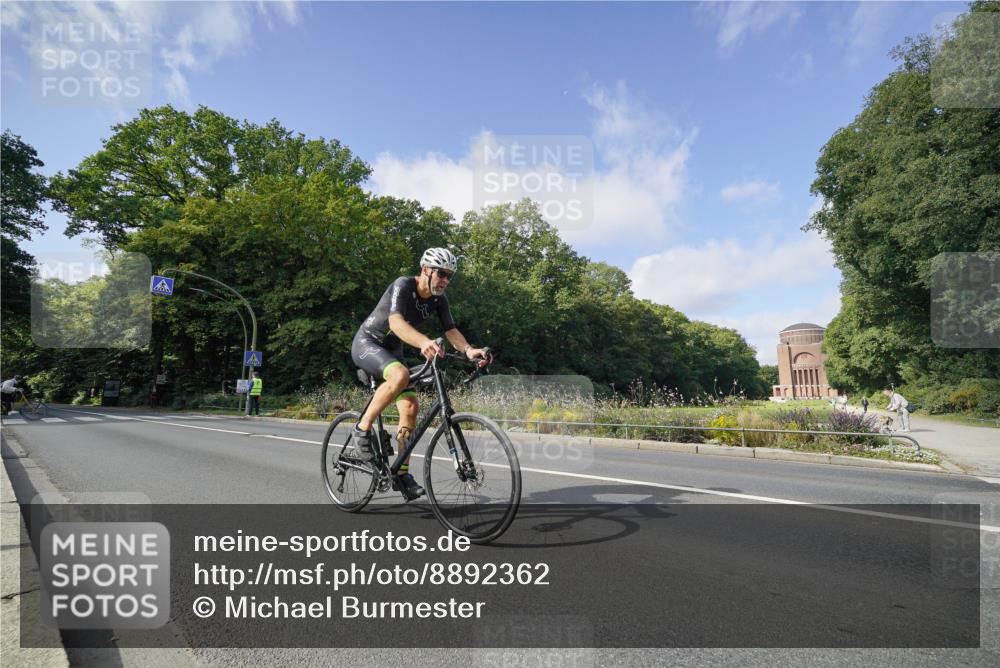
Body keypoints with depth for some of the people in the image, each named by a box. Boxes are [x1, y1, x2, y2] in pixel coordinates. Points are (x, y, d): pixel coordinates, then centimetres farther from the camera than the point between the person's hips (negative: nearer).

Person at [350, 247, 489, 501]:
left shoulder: (438, 299, -4)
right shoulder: (403, 285, -25)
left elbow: (451, 330, -15)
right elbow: (395, 321, -42)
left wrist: (469, 350, -36)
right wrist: (424, 342, -60)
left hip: (391, 351, 7)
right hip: (366, 343, -7)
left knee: (411, 406, -7)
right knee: (400, 375, -36)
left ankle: (402, 473, 3)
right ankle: (363, 429, -17)